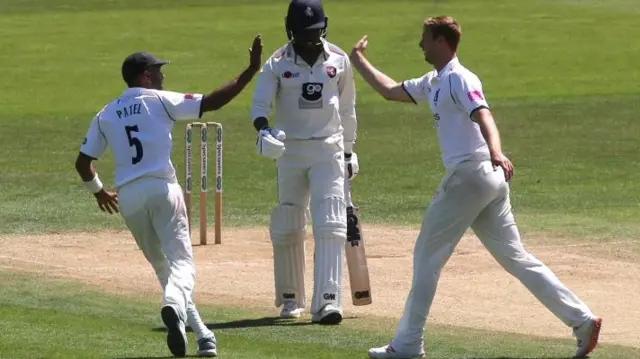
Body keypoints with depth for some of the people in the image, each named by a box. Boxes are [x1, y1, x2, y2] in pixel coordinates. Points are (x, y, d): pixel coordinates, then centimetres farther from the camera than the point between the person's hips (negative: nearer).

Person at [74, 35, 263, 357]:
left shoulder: (106, 115, 13)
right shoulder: (160, 101, 1)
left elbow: (83, 162, 14)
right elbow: (212, 102, -5)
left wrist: (98, 191, 33)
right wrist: (251, 71, -2)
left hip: (127, 198, 4)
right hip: (161, 189, -4)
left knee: (161, 264, 17)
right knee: (181, 260, -8)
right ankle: (174, 305, -41)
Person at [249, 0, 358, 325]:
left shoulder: (339, 60, 2)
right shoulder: (278, 63, -4)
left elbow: (347, 109, 12)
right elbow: (259, 103, -13)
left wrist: (348, 151, 15)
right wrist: (263, 130, -33)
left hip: (328, 149, 0)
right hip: (290, 150, 0)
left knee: (330, 226, -13)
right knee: (286, 228, 5)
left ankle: (327, 301, -20)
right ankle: (290, 298, 22)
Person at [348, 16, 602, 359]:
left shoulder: (458, 79, -8)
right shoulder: (434, 83, 21)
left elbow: (482, 115, -26)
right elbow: (390, 90, 34)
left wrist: (496, 152, -43)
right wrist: (358, 61, 36)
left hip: (468, 176, -9)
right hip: (490, 178, 9)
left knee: (427, 255, 0)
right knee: (514, 256, 6)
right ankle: (582, 320, -1)